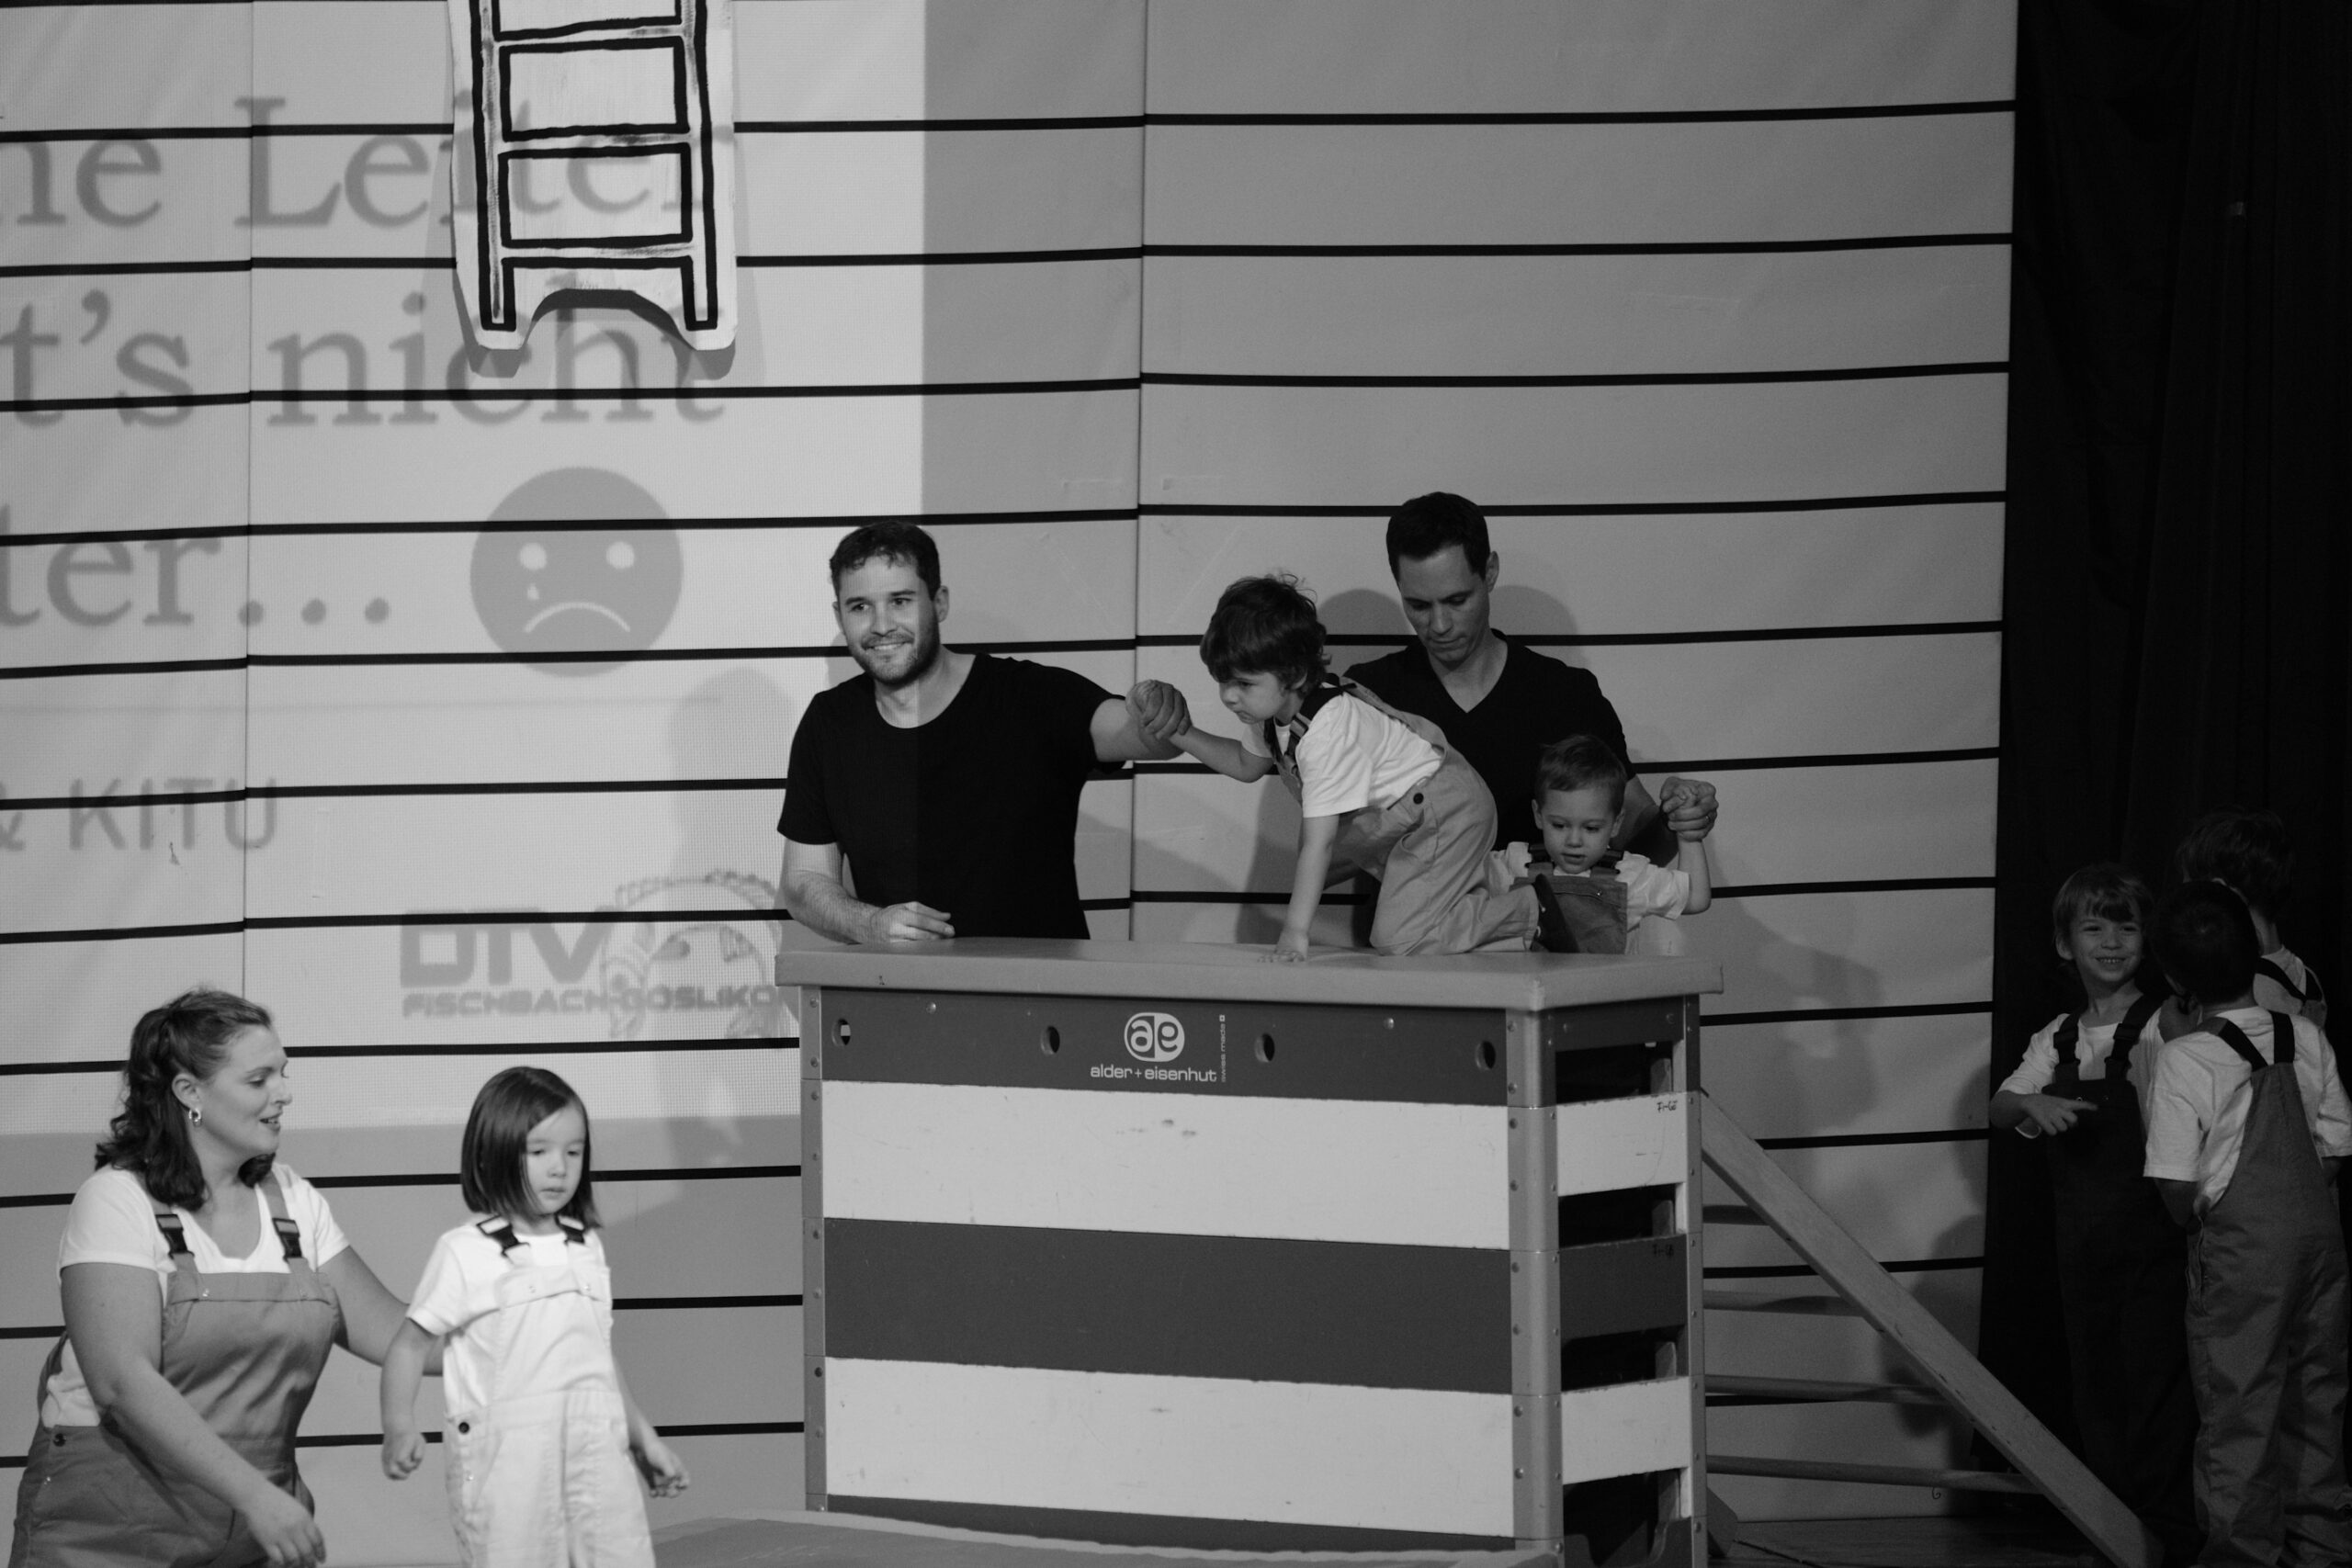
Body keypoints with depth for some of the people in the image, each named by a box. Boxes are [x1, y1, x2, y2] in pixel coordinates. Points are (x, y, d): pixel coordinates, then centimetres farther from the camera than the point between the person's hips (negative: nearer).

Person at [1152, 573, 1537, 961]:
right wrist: (1185, 736, 3)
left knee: (1397, 938, -15)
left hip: (1444, 812, -10)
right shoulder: (1269, 710, -7)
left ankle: (1522, 911, 4)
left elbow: (1317, 842, -37)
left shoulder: (1327, 732, -35)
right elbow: (1248, 765, 17)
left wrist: (1295, 935, -38)